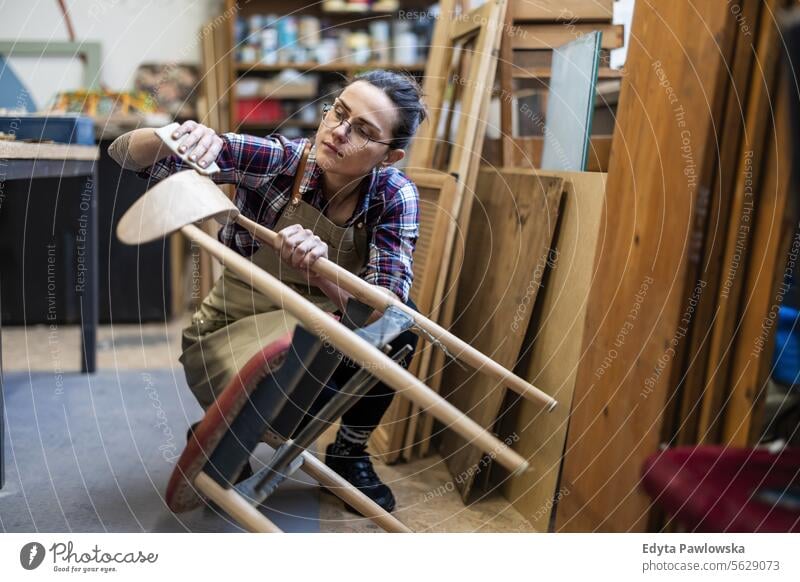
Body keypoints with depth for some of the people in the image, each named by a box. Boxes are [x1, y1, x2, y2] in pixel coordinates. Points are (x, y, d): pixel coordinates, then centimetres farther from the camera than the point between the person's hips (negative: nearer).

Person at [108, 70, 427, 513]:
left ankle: (350, 452, 1)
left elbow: (382, 311, -27)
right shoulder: (271, 158, -23)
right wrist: (173, 138, -44)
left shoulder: (395, 196, -17)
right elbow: (125, 154, -23)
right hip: (233, 333, -2)